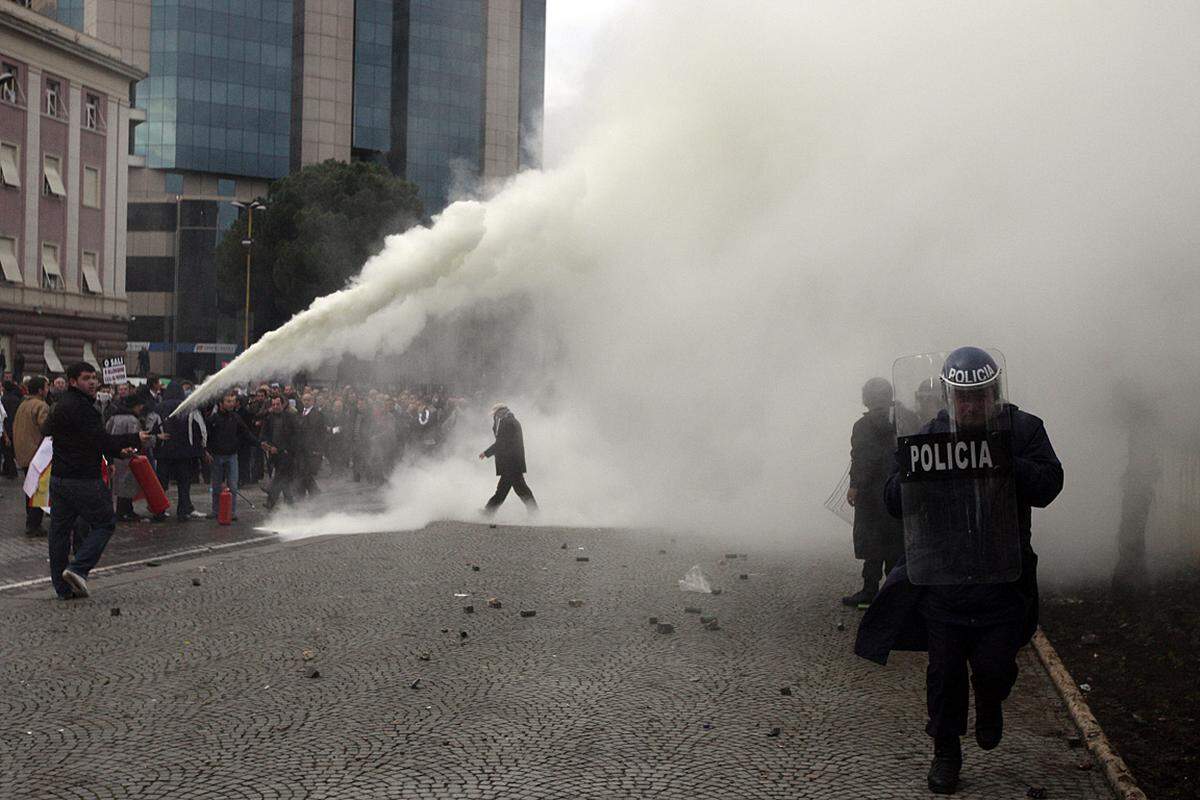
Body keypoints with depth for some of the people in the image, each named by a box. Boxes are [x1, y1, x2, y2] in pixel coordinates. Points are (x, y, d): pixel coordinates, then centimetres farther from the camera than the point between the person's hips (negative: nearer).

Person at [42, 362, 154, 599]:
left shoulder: (59, 406, 18)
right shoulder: (81, 407, -16)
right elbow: (101, 441, -20)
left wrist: (119, 451, 14)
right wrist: (135, 439, -11)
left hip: (58, 478, 10)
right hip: (83, 479, -10)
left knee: (59, 530, 10)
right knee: (104, 523, 1)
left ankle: (63, 587, 15)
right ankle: (78, 568, -12)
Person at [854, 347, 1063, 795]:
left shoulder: (1023, 431, -2)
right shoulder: (928, 436, 1)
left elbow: (1047, 486, -14)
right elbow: (894, 502, -1)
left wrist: (1004, 464, -28)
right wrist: (911, 471, -21)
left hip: (1002, 578, -1)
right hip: (940, 578, 1)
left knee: (994, 665, 1)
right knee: (944, 670, 7)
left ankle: (990, 705, 37)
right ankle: (946, 753, 26)